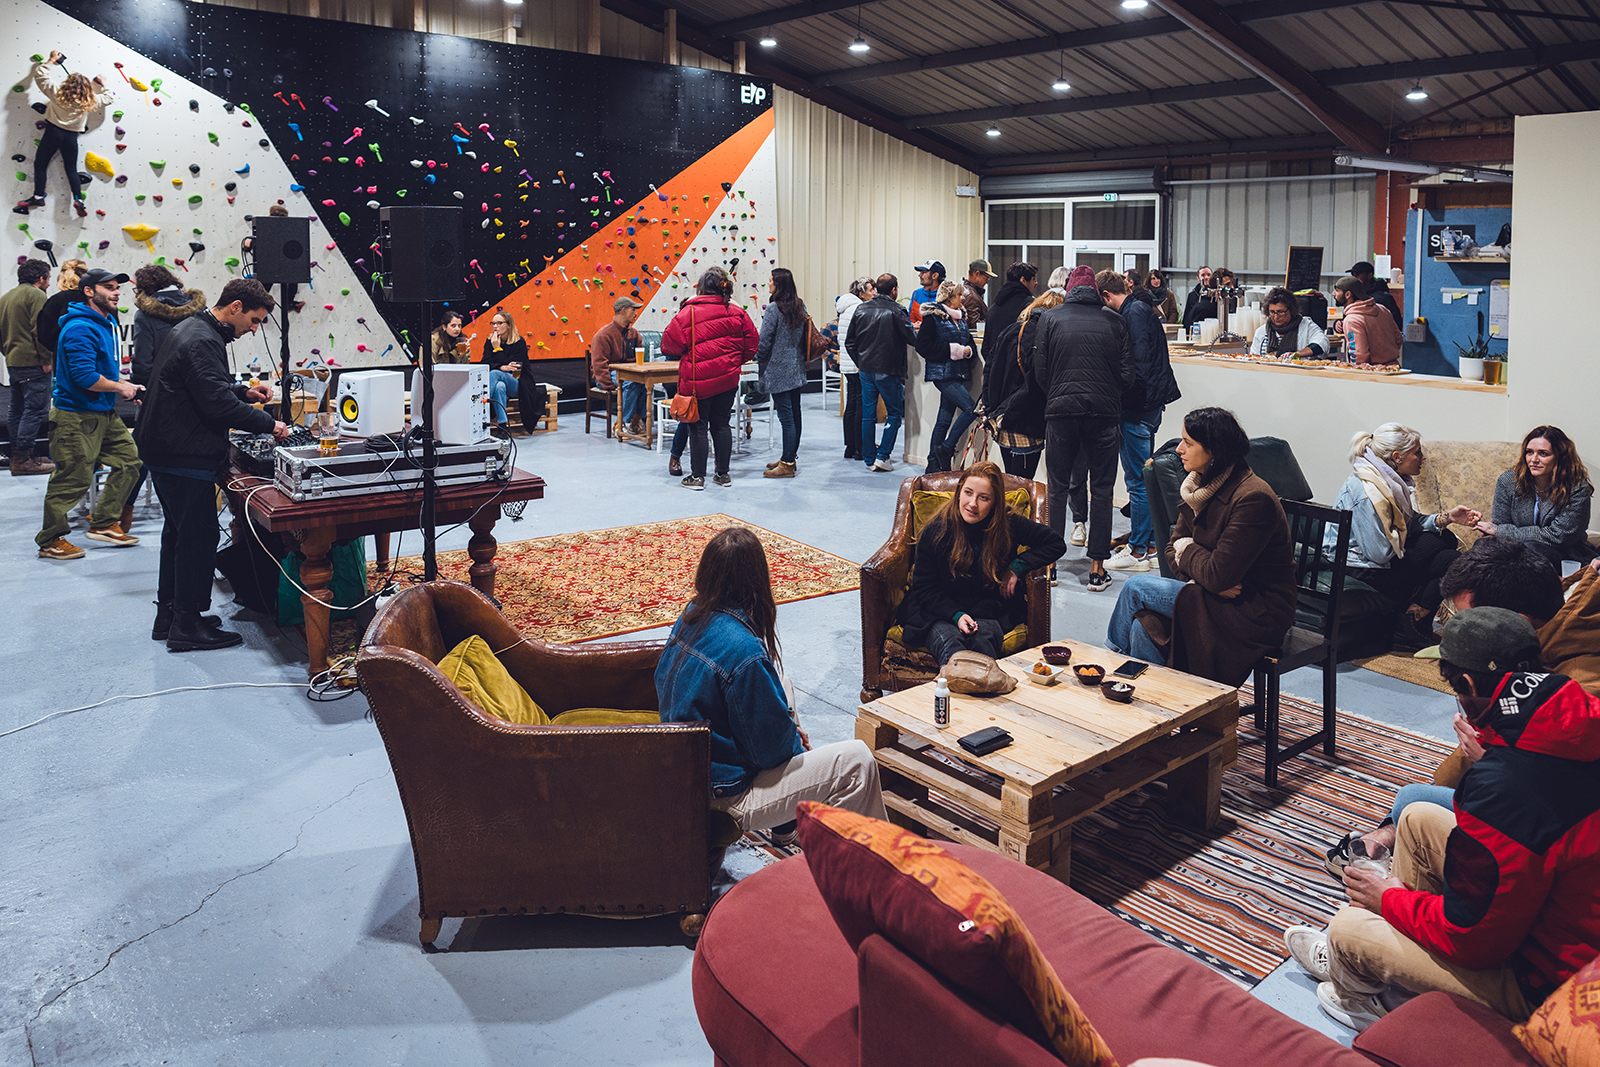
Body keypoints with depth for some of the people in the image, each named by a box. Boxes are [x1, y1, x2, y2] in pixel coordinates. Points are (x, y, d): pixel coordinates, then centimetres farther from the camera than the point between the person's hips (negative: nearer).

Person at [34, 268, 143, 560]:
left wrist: (125, 385, 10)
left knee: (129, 458, 10)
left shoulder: (107, 322, 14)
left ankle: (103, 523, 20)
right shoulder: (80, 328, -19)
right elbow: (85, 377, -26)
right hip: (76, 416, -10)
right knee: (74, 478, -5)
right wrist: (121, 388, -12)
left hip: (104, 413, 10)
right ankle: (50, 541, 9)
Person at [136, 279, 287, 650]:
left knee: (178, 530, 19)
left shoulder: (191, 329, 15)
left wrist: (245, 392, 12)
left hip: (164, 450, 11)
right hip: (185, 457, -11)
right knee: (199, 536, -4)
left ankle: (169, 612, 29)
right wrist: (269, 424, -19)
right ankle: (187, 625, 3)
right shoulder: (202, 342, -20)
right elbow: (218, 404, -25)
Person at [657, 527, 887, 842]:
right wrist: (796, 743, 4)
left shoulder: (690, 618, -3)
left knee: (779, 686, 27)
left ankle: (787, 827, 35)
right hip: (726, 797, -9)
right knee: (858, 762, -9)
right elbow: (771, 747, -22)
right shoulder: (745, 652, -29)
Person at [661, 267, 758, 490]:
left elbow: (669, 346, -7)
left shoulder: (688, 313, -12)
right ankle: (723, 474, 19)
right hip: (727, 379, 4)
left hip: (698, 381, -4)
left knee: (698, 427, 5)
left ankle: (697, 476, 10)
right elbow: (752, 343, 6)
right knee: (721, 424, 14)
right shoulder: (737, 313, 0)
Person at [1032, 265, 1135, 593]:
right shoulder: (1114, 320, 2)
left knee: (1057, 488, 9)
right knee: (1101, 489, 7)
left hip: (1061, 410, 0)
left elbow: (1039, 371, 0)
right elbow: (1128, 374, 0)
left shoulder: (1049, 317, 2)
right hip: (1105, 412, 0)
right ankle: (1097, 569, 9)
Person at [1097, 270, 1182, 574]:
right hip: (1148, 404, 11)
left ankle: (1138, 552, 2)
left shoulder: (1134, 314, -15)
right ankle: (1148, 541, 27)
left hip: (1139, 407, -11)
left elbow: (1138, 366, -22)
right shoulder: (1141, 309, 15)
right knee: (1143, 475, 17)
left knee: (1137, 480, -4)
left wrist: (1123, 400, -14)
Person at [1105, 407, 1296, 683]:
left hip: (1256, 613, -8)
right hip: (1214, 597, 8)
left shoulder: (1253, 499, -23)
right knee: (1143, 627, -16)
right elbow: (1174, 550, 8)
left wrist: (1187, 549, -6)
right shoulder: (1202, 485, 5)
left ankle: (1114, 653, 12)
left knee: (1137, 587, -13)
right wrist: (1203, 579, -13)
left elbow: (1218, 575, -25)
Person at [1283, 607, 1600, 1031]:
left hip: (1545, 986, -9)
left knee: (1348, 925, 1)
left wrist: (1391, 898, -6)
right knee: (1418, 818, 12)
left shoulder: (1504, 786, -37)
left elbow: (1471, 936, -24)